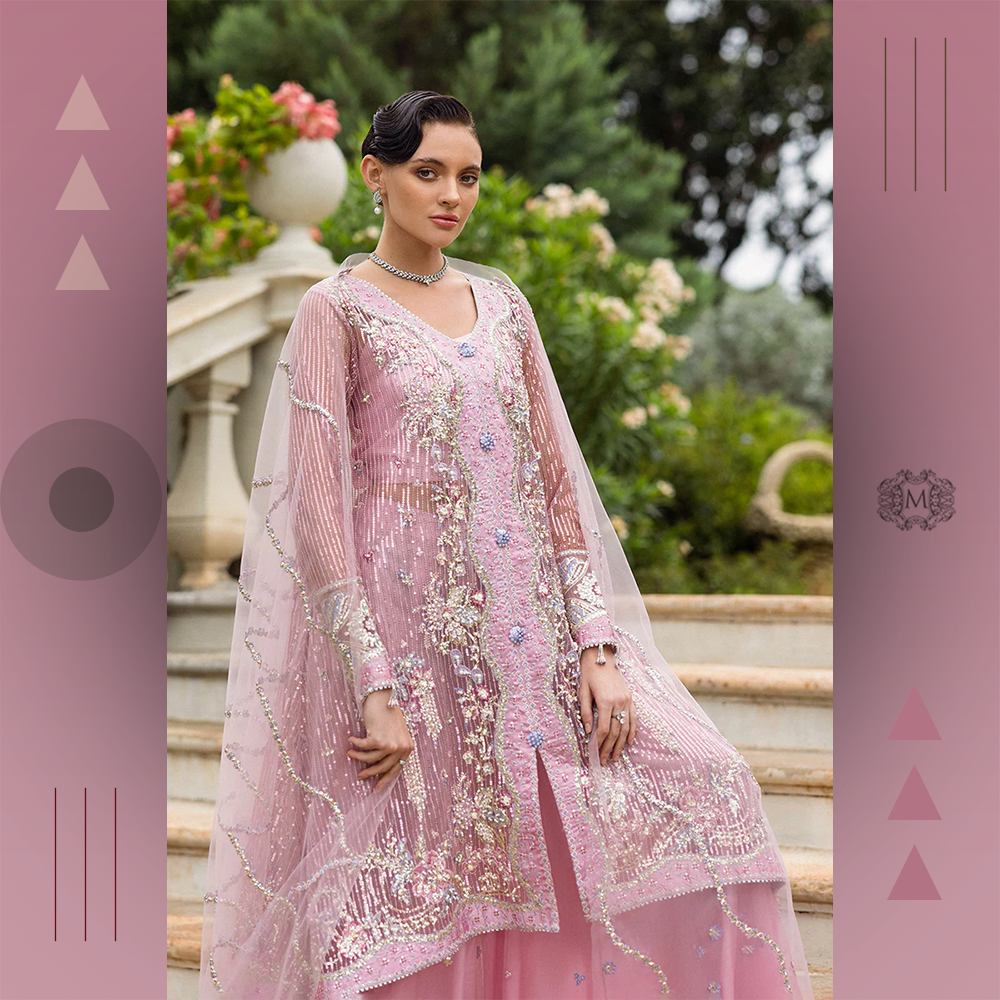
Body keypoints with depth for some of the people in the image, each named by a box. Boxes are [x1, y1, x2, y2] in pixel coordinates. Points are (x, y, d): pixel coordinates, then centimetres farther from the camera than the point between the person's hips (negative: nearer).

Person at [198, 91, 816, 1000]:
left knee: (702, 791, -3)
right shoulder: (337, 310, -2)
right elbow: (317, 514, -9)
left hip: (531, 632, 5)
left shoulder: (503, 303, 13)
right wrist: (374, 690, -17)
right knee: (405, 915, -3)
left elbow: (556, 481, 11)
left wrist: (597, 648, 0)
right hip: (408, 630, -5)